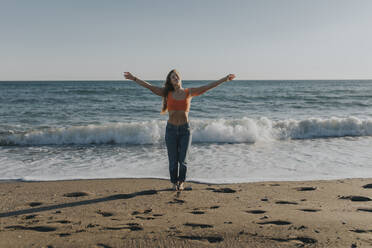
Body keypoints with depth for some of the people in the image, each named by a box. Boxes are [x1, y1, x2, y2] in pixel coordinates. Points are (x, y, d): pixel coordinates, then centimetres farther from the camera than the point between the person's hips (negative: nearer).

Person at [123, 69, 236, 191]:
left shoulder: (189, 92, 1)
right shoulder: (167, 93, 1)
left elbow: (208, 86, -2)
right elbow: (149, 86, -4)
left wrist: (225, 79, -7)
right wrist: (134, 78, -11)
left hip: (185, 129, 0)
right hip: (171, 129, 0)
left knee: (183, 159, 4)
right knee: (173, 160, 6)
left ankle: (181, 182, 26)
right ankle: (174, 183, 26)